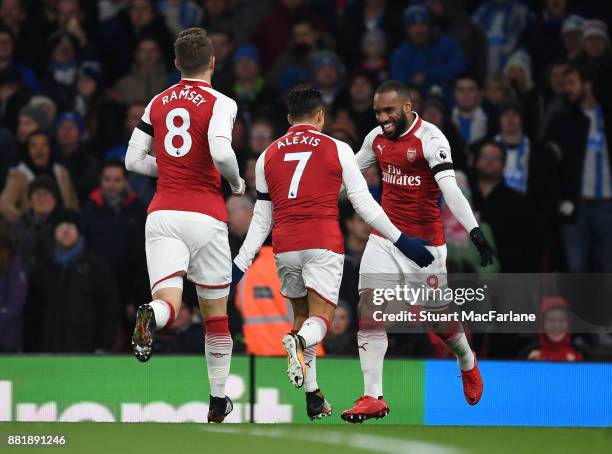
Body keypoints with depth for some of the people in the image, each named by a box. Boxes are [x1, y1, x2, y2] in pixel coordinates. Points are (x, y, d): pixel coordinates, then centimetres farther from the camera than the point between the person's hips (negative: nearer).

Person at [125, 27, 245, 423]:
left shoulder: (158, 103, 12)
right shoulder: (220, 103, -3)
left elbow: (134, 160, 13)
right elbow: (220, 152, -19)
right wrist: (237, 183, 0)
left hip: (162, 214, 3)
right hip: (205, 215, -3)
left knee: (169, 302, -9)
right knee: (216, 312, 13)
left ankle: (153, 317, -46)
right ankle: (219, 401, 20)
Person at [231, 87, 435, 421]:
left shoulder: (268, 155, 12)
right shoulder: (337, 149, 4)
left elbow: (261, 219, 12)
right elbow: (364, 204, 3)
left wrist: (241, 264, 16)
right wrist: (401, 241, 9)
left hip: (285, 247, 3)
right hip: (323, 244, -3)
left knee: (301, 315, 19)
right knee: (320, 319, -3)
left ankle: (313, 397, 14)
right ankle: (299, 342, -39)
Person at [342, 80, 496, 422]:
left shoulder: (430, 139, -16)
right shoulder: (377, 138, 4)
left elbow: (450, 188, -27)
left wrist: (475, 231, -38)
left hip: (424, 241, -5)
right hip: (384, 237, 5)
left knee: (439, 319, 8)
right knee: (369, 313, -10)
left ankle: (467, 362, 42)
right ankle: (373, 398, -9)